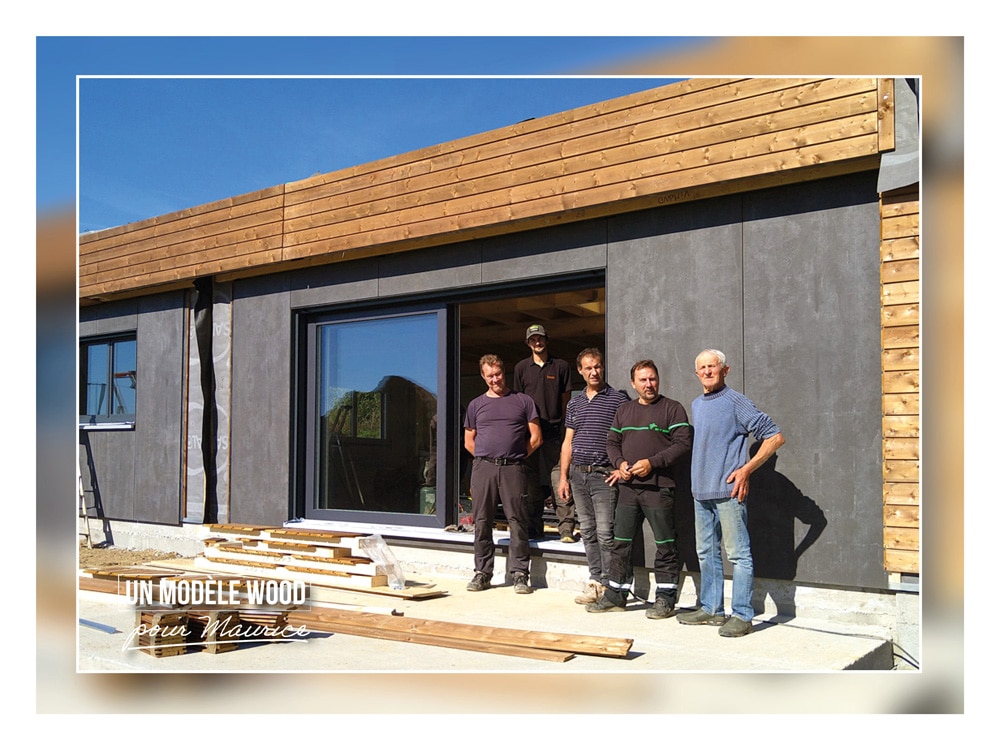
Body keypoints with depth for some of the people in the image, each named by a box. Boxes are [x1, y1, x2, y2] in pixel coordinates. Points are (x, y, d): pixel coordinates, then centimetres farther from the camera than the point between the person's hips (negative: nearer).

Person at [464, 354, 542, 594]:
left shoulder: (523, 401, 9)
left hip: (513, 469, -2)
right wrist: (487, 457, 8)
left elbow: (535, 438, 8)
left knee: (517, 522, -4)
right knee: (481, 522, 3)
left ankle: (519, 574, 3)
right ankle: (482, 572, 12)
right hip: (483, 468, 2)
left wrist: (515, 456, 6)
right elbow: (469, 442, 19)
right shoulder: (476, 405, 15)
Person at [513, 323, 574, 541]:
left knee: (560, 481, -9)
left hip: (554, 431, -2)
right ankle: (534, 527, 15)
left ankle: (566, 527, -6)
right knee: (532, 482, 7)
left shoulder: (561, 366, 7)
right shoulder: (521, 368, 11)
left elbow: (565, 399, 9)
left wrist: (563, 424, 2)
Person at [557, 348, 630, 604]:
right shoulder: (574, 403, 15)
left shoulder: (618, 399, -2)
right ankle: (595, 581, 17)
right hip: (578, 474, 6)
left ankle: (609, 585, 0)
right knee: (587, 531, 9)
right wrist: (563, 476, 10)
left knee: (605, 532, -8)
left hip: (604, 475, -5)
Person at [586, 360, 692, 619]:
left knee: (664, 544, -1)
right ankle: (615, 595, 18)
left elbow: (683, 444, -8)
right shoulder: (623, 410, 17)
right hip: (628, 486, 5)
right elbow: (612, 442, 19)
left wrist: (652, 463, -15)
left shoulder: (672, 409, 0)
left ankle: (665, 598, 9)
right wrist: (620, 463, -2)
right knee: (621, 542, 9)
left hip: (658, 487, -5)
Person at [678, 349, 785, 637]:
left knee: (738, 554, -3)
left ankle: (742, 615, 2)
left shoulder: (735, 401, -7)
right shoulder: (696, 405, 16)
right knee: (706, 553, 14)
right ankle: (711, 609, 24)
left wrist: (746, 469, -13)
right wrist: (699, 477, 16)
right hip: (701, 491, 8)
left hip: (728, 491, -8)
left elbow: (775, 436, -9)